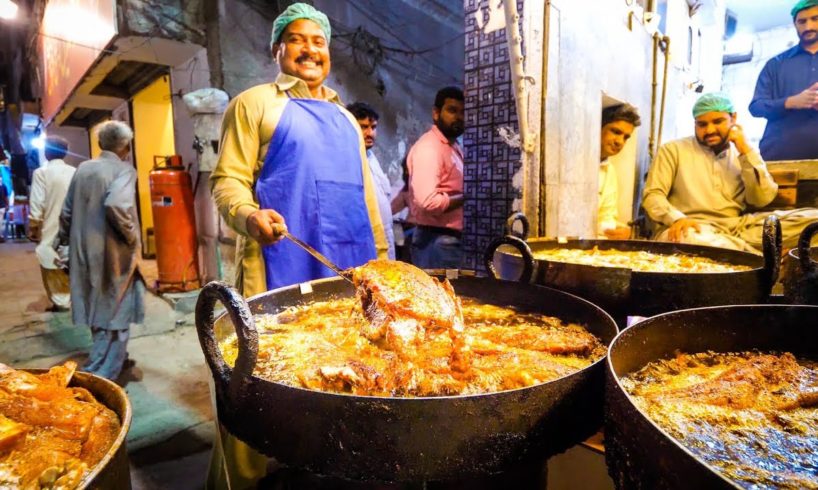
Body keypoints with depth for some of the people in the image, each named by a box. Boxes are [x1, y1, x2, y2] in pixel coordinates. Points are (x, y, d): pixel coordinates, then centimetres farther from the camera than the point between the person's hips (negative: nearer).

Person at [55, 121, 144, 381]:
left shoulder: (82, 168, 9)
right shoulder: (124, 170, -11)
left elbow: (67, 212, 12)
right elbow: (116, 205, -29)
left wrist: (64, 240, 24)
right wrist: (132, 237, -16)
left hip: (84, 252, 7)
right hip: (113, 255, -7)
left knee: (99, 310, 21)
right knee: (114, 315, 3)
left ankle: (109, 361, 39)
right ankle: (100, 377, 4)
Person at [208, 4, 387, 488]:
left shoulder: (345, 117, 22)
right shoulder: (255, 103, 7)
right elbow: (227, 179, -1)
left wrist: (381, 256, 16)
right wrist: (248, 216, -23)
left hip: (349, 265, 5)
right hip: (280, 265, -5)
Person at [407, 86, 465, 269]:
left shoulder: (454, 146, 16)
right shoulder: (429, 147, -15)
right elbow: (428, 202, -26)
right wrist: (466, 198, -15)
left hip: (452, 239, 9)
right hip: (437, 241, -9)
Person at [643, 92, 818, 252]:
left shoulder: (745, 154, 20)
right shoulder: (673, 150, 9)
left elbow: (762, 199, 6)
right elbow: (652, 194, -2)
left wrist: (746, 151, 2)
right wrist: (676, 218, -21)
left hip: (738, 227, 4)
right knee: (686, 238, -40)